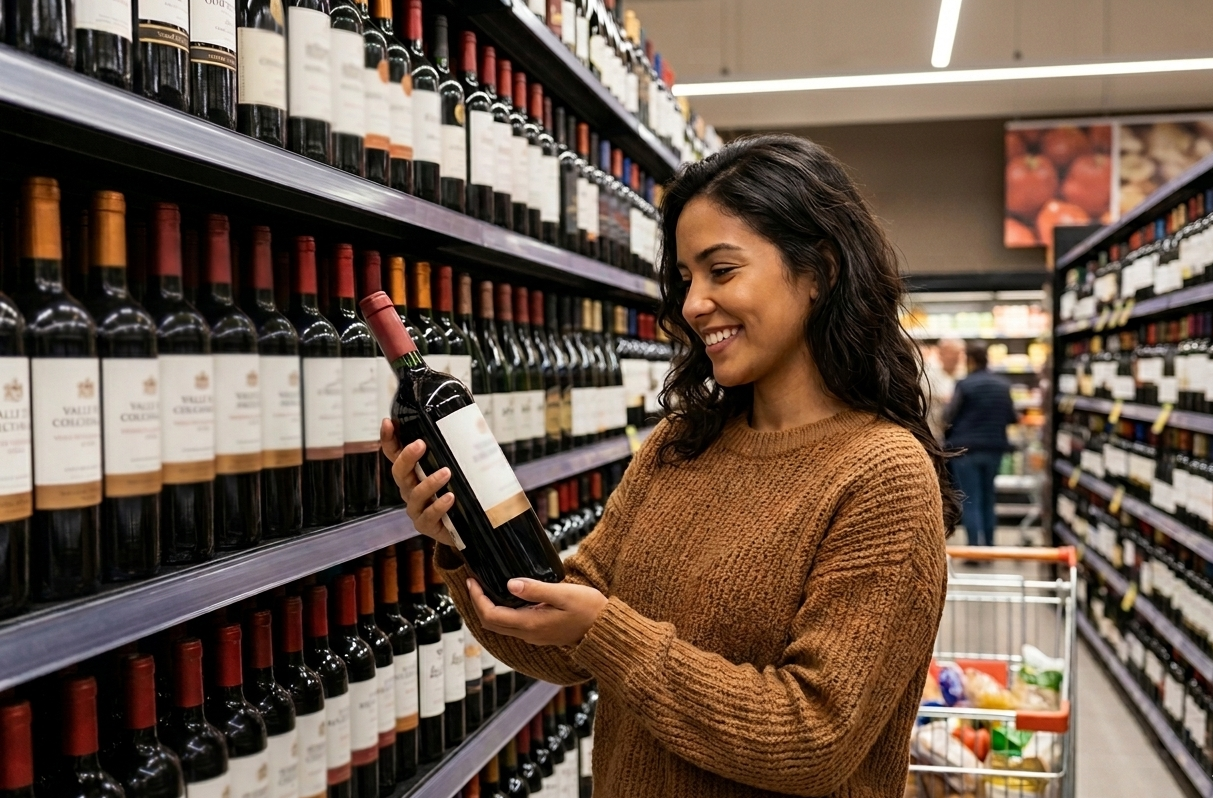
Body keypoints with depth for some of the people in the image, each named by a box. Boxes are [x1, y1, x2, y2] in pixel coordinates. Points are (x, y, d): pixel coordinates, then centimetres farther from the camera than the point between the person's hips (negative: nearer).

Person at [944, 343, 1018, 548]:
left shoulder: (965, 385, -14)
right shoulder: (1003, 385, 2)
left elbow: (948, 418, -10)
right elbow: (1012, 417, 9)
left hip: (966, 448, -5)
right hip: (994, 448, 5)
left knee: (971, 500, -1)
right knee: (988, 499, 16)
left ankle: (975, 548, -6)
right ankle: (988, 545, 19)